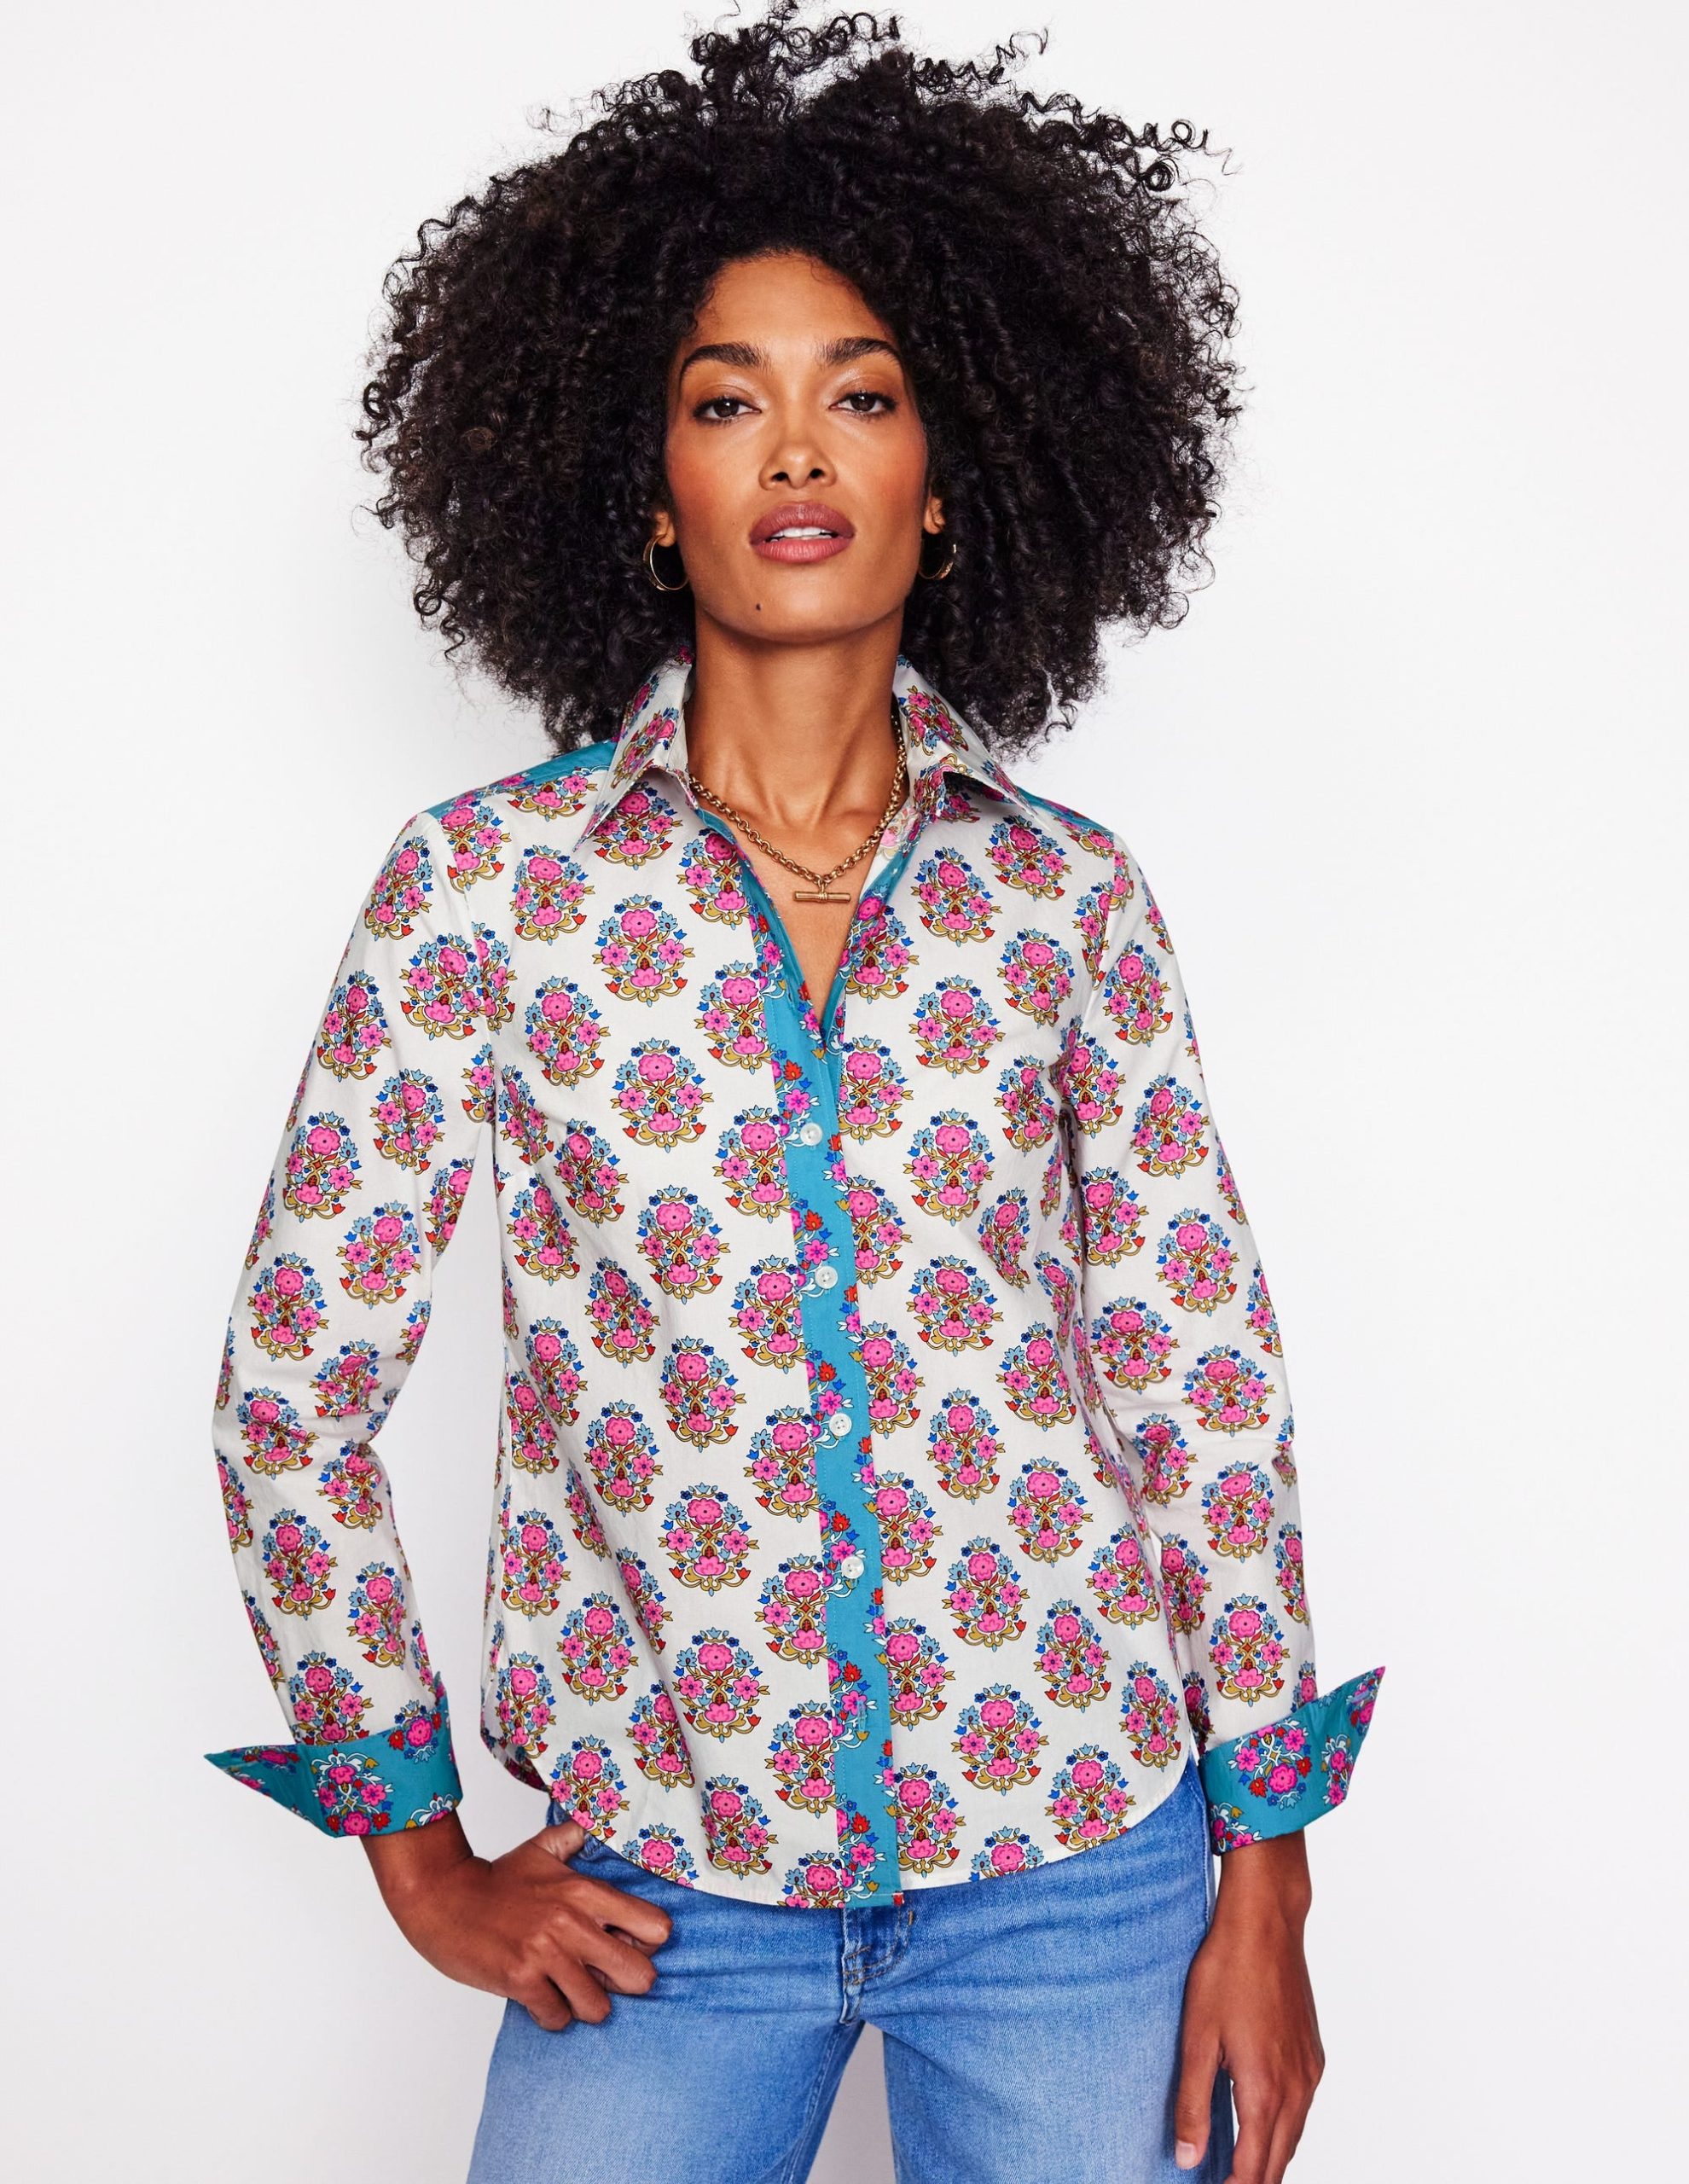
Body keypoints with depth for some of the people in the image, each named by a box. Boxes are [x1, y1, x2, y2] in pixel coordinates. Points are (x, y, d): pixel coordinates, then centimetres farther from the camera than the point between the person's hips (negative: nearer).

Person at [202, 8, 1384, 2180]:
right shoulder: (486, 881, -5)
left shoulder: (1069, 898, -1)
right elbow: (294, 1385, -1)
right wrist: (418, 1854, 1)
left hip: (1079, 1869, 1)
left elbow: (1208, 1384, 2)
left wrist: (1264, 1882, 1)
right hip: (662, 1886, -1)